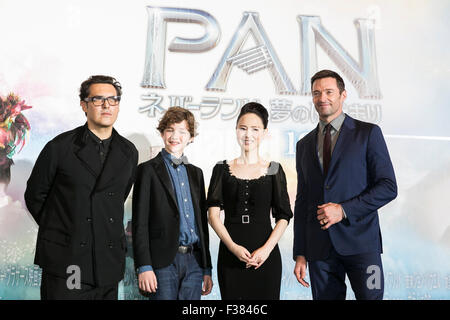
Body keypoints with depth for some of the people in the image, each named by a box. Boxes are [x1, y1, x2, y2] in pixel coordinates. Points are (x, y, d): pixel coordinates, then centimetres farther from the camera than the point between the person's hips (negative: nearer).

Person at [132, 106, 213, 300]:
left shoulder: (196, 173, 15)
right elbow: (139, 223, -5)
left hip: (194, 262, 5)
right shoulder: (148, 170, -1)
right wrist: (144, 267, -13)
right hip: (164, 262, -4)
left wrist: (207, 269, 14)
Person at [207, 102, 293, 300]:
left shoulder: (274, 170, 5)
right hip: (230, 255, 0)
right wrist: (233, 246, -12)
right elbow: (213, 215, 0)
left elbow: (284, 217, 2)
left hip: (266, 256, 0)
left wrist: (267, 249, -11)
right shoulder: (223, 169, 6)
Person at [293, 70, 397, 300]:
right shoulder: (304, 145, 14)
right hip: (319, 246, 3)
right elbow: (302, 201, 13)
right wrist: (300, 254, 9)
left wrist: (344, 210, -14)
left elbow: (388, 187, -2)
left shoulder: (368, 133, 3)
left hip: (360, 241, -3)